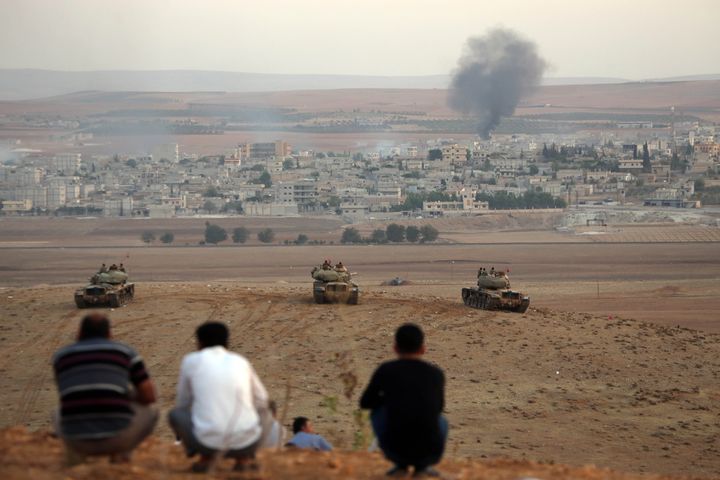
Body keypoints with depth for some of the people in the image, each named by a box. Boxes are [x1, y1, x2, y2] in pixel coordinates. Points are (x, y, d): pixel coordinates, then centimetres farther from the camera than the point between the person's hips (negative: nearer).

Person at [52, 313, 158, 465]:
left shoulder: (60, 356, 15)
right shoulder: (126, 352, 9)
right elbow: (149, 395, 7)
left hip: (77, 439, 3)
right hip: (116, 437, -3)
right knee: (149, 413, 30)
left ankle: (75, 449, 9)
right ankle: (120, 452, 6)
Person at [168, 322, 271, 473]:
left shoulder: (191, 360, 10)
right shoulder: (241, 362, 16)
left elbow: (182, 403, 20)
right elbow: (261, 400, 29)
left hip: (207, 440, -2)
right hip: (246, 441, 2)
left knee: (175, 414, 28)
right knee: (264, 414, 34)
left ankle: (206, 456, 7)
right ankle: (244, 457, 10)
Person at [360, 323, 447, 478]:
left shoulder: (386, 370, 5)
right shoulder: (436, 374, 10)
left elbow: (365, 403, 21)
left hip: (395, 450, -1)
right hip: (430, 452, 2)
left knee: (377, 411, 27)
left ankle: (400, 464, 16)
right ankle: (422, 466, 12)